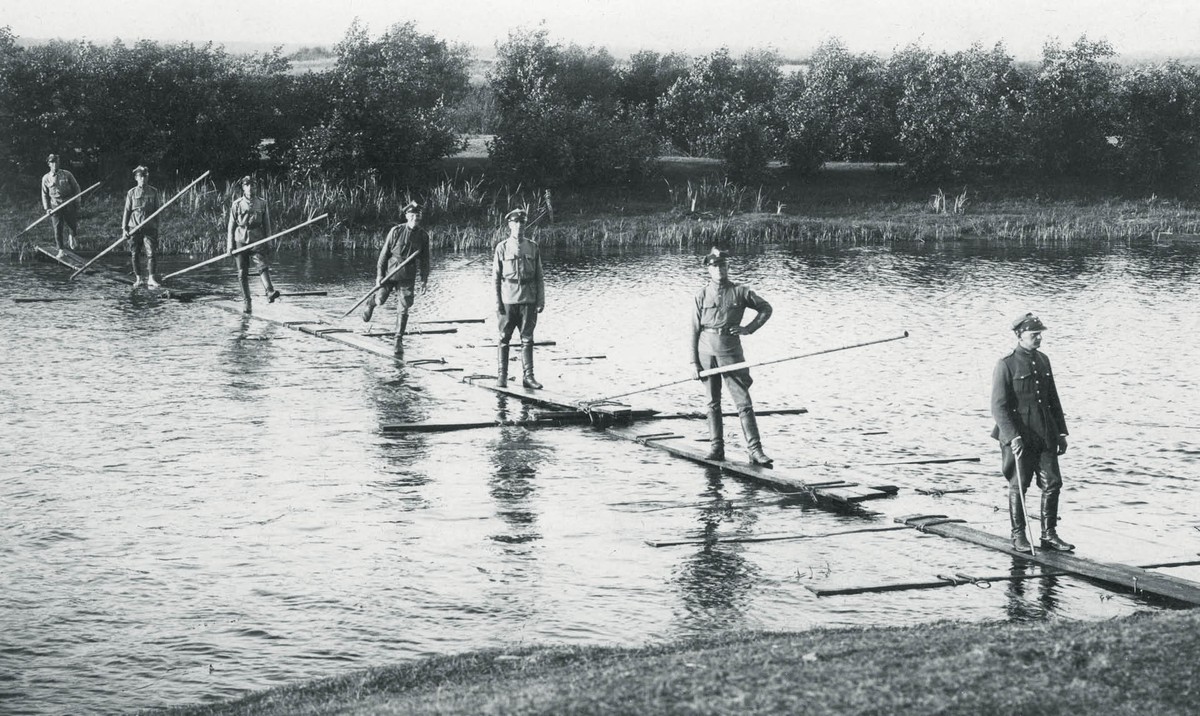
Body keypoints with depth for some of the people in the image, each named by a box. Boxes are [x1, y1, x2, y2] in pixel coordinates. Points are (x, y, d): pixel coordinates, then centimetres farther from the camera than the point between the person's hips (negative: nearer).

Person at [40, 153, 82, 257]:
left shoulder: (67, 174, 2)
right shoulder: (46, 178, 3)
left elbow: (76, 187, 9)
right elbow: (44, 194, 9)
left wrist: (77, 201, 1)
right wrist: (47, 208, 0)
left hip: (69, 204, 0)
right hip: (55, 205, 0)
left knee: (72, 224, 4)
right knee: (57, 229, -4)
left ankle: (71, 237, 40)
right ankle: (60, 251, 3)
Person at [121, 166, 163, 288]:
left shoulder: (154, 192, 6)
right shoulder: (131, 193, 6)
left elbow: (158, 209, 9)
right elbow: (127, 211, 6)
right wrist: (124, 228, -1)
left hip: (149, 227, -1)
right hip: (134, 227, 1)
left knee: (151, 253, -10)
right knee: (135, 254, 4)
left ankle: (151, 279, -11)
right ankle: (138, 278, 15)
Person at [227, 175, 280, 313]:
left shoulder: (261, 203, 7)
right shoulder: (237, 204, 5)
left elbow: (266, 224, 11)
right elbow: (231, 225, 6)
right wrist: (230, 244, 2)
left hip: (256, 239, 0)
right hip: (241, 239, 1)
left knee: (262, 265, -22)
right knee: (242, 273, 2)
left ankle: (269, 293, -38)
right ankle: (246, 301, 9)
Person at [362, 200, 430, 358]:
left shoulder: (423, 235, -2)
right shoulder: (396, 231, -10)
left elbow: (424, 259, 6)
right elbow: (384, 253, -6)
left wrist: (425, 280, 4)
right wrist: (379, 274, -9)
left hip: (408, 277, 1)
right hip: (390, 272, -1)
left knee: (403, 309, -2)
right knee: (380, 300, 2)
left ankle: (399, 341, 5)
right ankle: (370, 303, 42)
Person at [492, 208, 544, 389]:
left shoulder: (533, 248, 8)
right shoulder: (502, 248, 2)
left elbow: (539, 276, 9)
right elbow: (496, 276, 1)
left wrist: (541, 299, 2)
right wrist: (497, 301, -5)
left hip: (528, 299, 2)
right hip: (508, 298, -2)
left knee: (527, 339, 2)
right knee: (504, 338, 1)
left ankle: (528, 376, 4)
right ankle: (501, 376, 7)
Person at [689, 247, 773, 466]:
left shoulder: (739, 292, 3)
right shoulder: (702, 296, 4)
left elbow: (766, 308, 12)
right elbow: (694, 330, 4)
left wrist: (749, 328, -1)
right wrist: (694, 361, 0)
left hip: (730, 351, -1)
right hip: (706, 350, 1)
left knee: (743, 402, -6)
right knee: (713, 403, 9)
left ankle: (755, 450, -8)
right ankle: (716, 448, 17)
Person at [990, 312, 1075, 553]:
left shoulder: (1043, 360, 13)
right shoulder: (1006, 365, -8)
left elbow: (1053, 399, 20)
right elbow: (999, 406, -12)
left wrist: (1061, 432, 17)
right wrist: (1013, 436, -21)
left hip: (1045, 434, 6)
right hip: (1019, 436, -6)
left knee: (1052, 483, 3)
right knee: (1018, 486, 1)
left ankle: (1049, 534, 12)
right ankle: (1018, 536, 12)